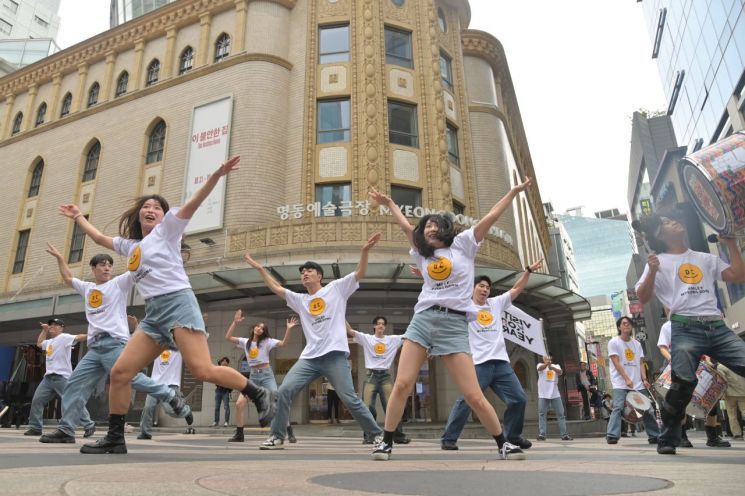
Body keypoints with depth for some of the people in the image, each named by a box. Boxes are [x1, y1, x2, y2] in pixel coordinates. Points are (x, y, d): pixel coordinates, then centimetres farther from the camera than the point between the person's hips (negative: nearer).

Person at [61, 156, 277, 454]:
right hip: (153, 314, 7)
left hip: (178, 303, -7)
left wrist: (216, 175, -18)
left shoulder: (166, 230, 7)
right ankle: (115, 439, 16)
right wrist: (78, 217, 52)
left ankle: (261, 396, -7)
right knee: (119, 373, 2)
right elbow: (99, 237, 44)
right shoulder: (129, 245, 25)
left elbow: (192, 203, -7)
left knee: (202, 370, -21)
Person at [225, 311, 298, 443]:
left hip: (266, 374, -3)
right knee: (239, 403, -6)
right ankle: (239, 434, 10)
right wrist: (235, 322, -8)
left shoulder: (267, 341, -1)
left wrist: (288, 329, -25)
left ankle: (290, 433, -5)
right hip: (253, 376, 4)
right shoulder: (245, 342, 8)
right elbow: (228, 337, 0)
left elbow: (283, 344, -13)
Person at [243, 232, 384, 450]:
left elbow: (359, 273, 1)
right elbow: (276, 288, 22)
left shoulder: (336, 288, 8)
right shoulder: (299, 300, 20)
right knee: (284, 390, -7)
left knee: (350, 399, -7)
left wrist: (365, 250, -12)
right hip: (309, 357, 5)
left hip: (335, 355, -4)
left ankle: (377, 435, 8)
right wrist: (260, 268, 20)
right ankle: (277, 437, 6)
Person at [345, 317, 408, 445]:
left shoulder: (393, 339, 10)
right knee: (368, 406, -7)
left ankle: (399, 435, 6)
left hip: (386, 376, 1)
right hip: (371, 376, 0)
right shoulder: (366, 338, 6)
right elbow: (350, 331, -4)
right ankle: (369, 436, 5)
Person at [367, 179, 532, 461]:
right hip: (422, 320, 3)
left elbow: (491, 217, 11)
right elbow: (406, 226, 30)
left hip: (454, 325, -3)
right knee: (402, 385, -7)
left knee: (474, 396, -4)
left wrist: (515, 191, 14)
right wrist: (389, 203, 36)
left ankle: (503, 443, 17)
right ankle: (386, 442, 8)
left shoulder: (463, 245, 11)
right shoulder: (422, 255, 20)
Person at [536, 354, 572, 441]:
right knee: (542, 413, -4)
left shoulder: (556, 366, 11)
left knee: (561, 413, 3)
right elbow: (540, 368, -21)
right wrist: (546, 363, -45)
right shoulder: (540, 365, 5)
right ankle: (542, 434, -3)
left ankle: (564, 434, 9)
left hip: (555, 394, 2)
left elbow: (560, 372, -12)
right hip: (543, 394, -2)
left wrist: (552, 367, -35)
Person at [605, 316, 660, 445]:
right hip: (620, 384, -5)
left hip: (638, 384, 5)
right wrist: (627, 379, -18)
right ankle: (612, 436, -15)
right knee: (618, 408, -15)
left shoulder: (637, 344, 14)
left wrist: (644, 379, -3)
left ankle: (654, 436, 17)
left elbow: (640, 363, 11)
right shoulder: (614, 342, -2)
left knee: (647, 408, 6)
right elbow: (616, 363, -9)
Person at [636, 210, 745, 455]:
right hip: (686, 328, -4)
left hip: (718, 327, 4)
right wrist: (652, 271, -16)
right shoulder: (659, 261, 11)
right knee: (683, 383, -18)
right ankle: (668, 439, -4)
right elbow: (643, 297, 2)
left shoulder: (706, 258, 24)